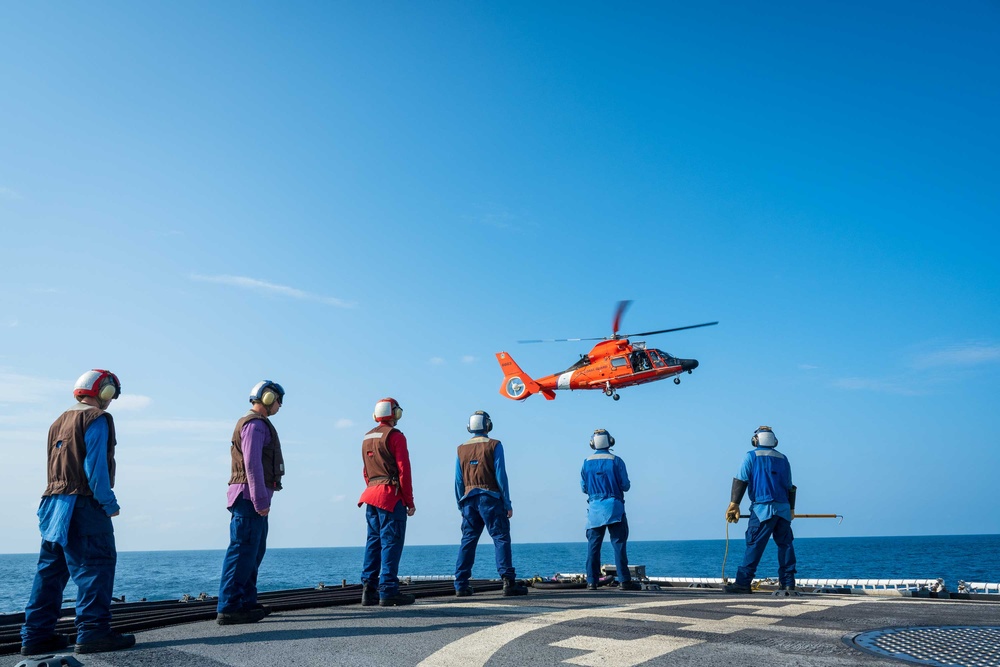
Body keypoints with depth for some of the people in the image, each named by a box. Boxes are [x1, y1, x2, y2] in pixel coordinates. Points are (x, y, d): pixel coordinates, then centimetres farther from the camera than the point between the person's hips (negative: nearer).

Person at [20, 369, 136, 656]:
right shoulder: (97, 419, -6)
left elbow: (53, 466, 18)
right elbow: (95, 465, -15)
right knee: (96, 566, -8)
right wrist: (109, 503, -12)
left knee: (50, 569, 12)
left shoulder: (60, 422, 20)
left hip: (53, 503, 9)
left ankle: (36, 635, 14)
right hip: (83, 504, -9)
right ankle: (93, 631, -13)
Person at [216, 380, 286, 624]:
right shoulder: (255, 424, -11)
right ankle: (228, 608, -9)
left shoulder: (259, 424, 21)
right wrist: (260, 500, -22)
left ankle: (247, 603, 20)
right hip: (251, 497, -11)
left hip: (255, 499, 11)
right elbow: (252, 465, -19)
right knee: (243, 551, -10)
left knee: (254, 551, 14)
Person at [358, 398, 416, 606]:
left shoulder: (367, 438, 16)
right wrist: (410, 501, -7)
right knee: (391, 543, -6)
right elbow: (403, 470, -11)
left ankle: (369, 590, 10)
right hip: (391, 497, -7)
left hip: (371, 495, 8)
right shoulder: (395, 436, -7)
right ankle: (388, 592, -7)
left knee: (373, 542, 10)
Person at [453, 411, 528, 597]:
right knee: (501, 538, -4)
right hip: (490, 499, -4)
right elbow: (500, 475, -7)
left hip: (469, 499, 4)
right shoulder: (494, 445, -2)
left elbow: (458, 480, 10)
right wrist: (507, 504, -3)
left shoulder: (461, 449, 11)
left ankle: (461, 585, 7)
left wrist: (461, 506, 16)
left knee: (467, 541, 8)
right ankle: (508, 582, -11)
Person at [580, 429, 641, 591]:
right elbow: (625, 485, -4)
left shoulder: (587, 462, 3)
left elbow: (584, 487, 7)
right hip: (614, 507, -2)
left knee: (593, 546, 6)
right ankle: (625, 580, -3)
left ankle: (592, 581, 5)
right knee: (619, 544, -1)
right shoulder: (616, 461, -5)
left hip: (594, 508, 3)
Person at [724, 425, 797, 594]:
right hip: (783, 509, 4)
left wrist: (734, 504, -3)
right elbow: (790, 487, 19)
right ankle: (788, 583, 11)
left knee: (754, 545, -7)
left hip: (763, 508, -4)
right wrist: (791, 509, 28)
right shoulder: (783, 458, 17)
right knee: (785, 544, 11)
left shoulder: (751, 456, 4)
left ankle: (743, 582, -9)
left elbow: (740, 481, -3)